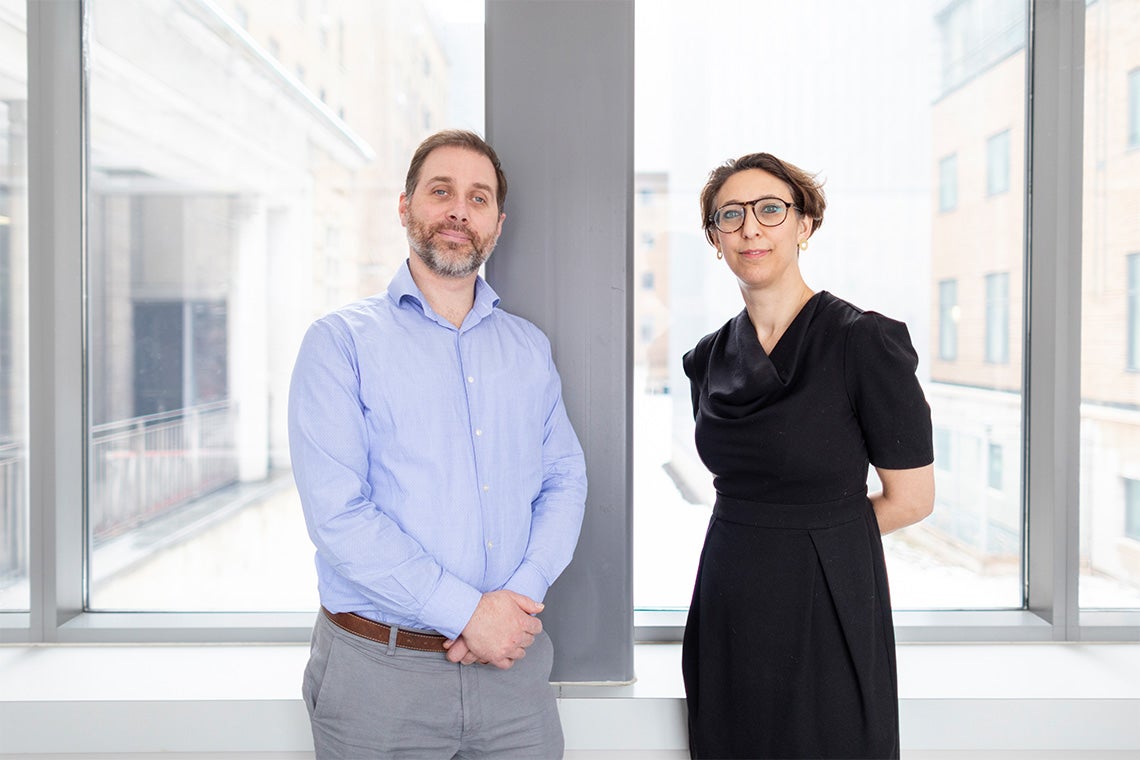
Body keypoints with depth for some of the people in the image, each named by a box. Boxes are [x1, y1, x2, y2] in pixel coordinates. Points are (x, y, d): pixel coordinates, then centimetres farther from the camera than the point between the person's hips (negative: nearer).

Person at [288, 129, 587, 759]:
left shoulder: (529, 348, 10)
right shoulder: (341, 342, -5)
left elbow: (565, 479, 6)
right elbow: (337, 512, -14)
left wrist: (522, 592, -11)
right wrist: (466, 612, -16)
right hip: (381, 669, -3)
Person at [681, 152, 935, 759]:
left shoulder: (865, 341, -12)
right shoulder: (709, 358, 5)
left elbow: (911, 498, -7)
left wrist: (821, 531, 4)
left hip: (826, 611, -5)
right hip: (728, 613, 5)